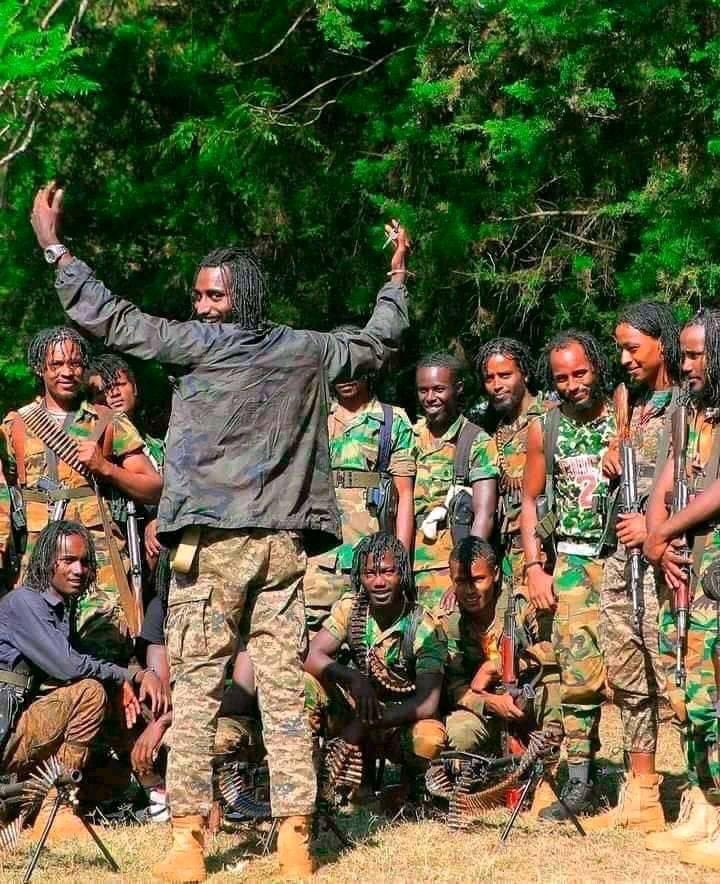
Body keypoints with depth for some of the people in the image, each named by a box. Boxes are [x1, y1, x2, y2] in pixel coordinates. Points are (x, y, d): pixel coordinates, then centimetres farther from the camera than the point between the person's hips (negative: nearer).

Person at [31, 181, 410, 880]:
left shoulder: (200, 344, -4)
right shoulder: (306, 351, 10)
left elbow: (109, 319, -4)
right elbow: (377, 342, 27)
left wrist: (52, 243, 5)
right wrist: (397, 274, 43)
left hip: (211, 545, -4)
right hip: (283, 543, 4)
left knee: (194, 689, -2)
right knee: (284, 690, 4)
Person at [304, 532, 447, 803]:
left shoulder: (424, 627, -17)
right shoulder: (350, 608, -6)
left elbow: (428, 704, -25)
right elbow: (313, 658, -17)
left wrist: (367, 723, -34)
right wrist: (354, 678, -37)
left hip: (403, 719, -3)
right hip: (356, 708, 3)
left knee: (430, 739, -37)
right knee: (306, 685, -24)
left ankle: (415, 782, -1)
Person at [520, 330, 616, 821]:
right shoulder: (545, 429, 9)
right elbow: (530, 499, 12)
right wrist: (535, 567, 4)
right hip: (571, 562, 2)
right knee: (578, 675, -3)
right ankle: (580, 783, 2)